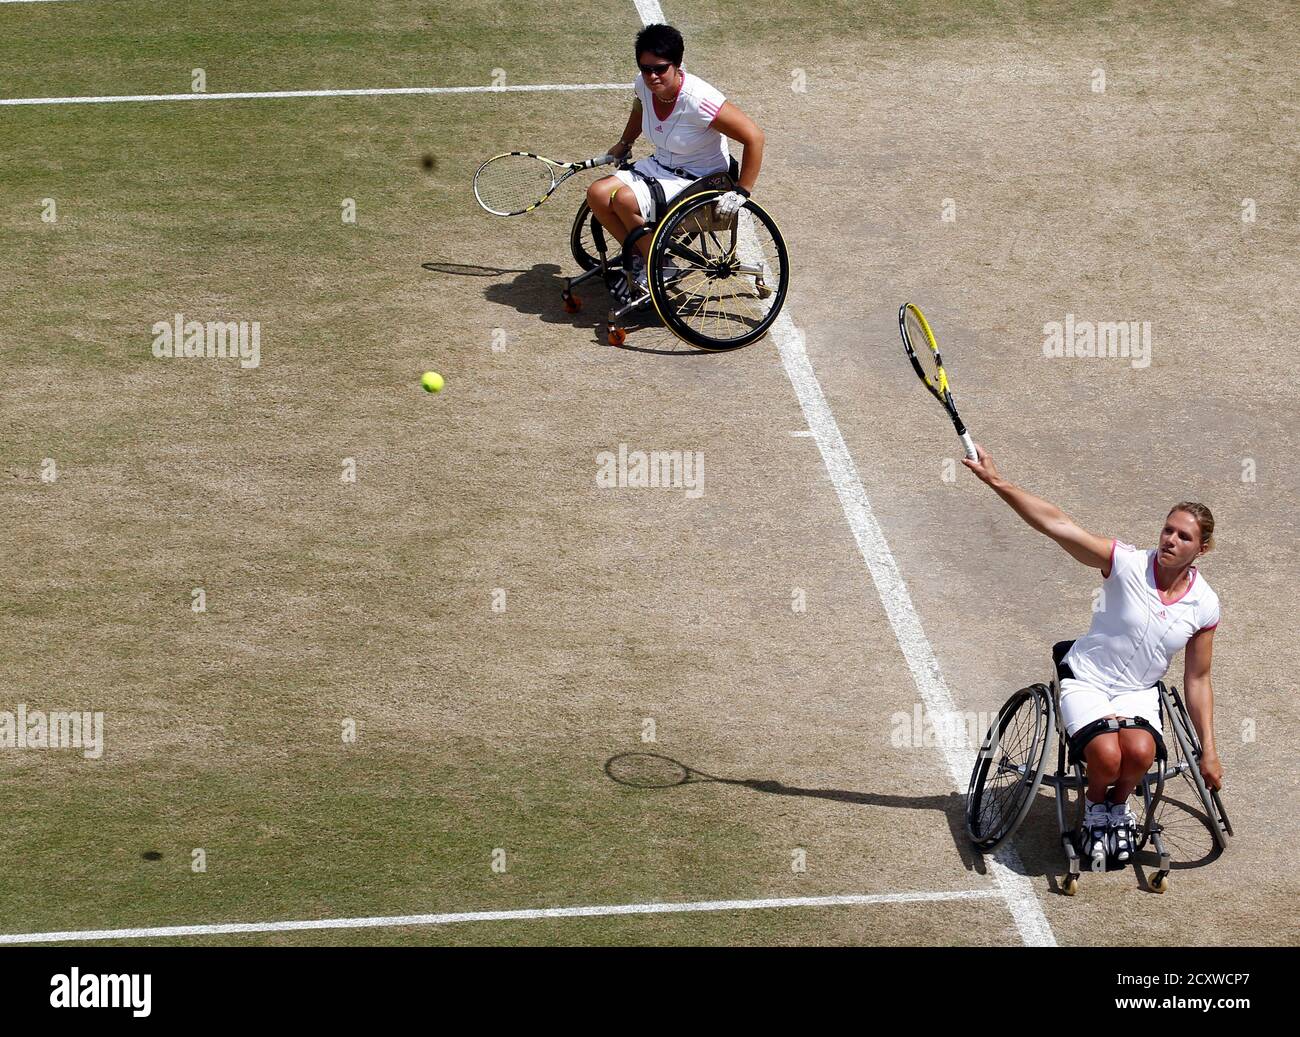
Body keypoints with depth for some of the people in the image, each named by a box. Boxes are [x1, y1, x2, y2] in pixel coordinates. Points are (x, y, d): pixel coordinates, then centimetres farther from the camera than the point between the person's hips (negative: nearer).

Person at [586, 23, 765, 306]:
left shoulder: (698, 100, -30)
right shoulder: (645, 86, -8)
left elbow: (753, 137, -27)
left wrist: (741, 193, -25)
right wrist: (624, 144, 27)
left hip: (698, 180, -8)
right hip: (659, 166, 8)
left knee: (626, 199, -26)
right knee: (597, 194, -10)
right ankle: (638, 256, 8)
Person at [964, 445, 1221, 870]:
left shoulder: (1205, 605, -7)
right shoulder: (1127, 563, -16)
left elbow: (1197, 680, 4)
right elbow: (1056, 524, -23)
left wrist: (1209, 751, 5)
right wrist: (996, 481, -31)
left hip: (1139, 692, 2)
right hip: (1085, 681, -2)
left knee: (1139, 753, -31)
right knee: (1107, 757, -31)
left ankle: (1119, 804, 5)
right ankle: (1096, 804, 7)